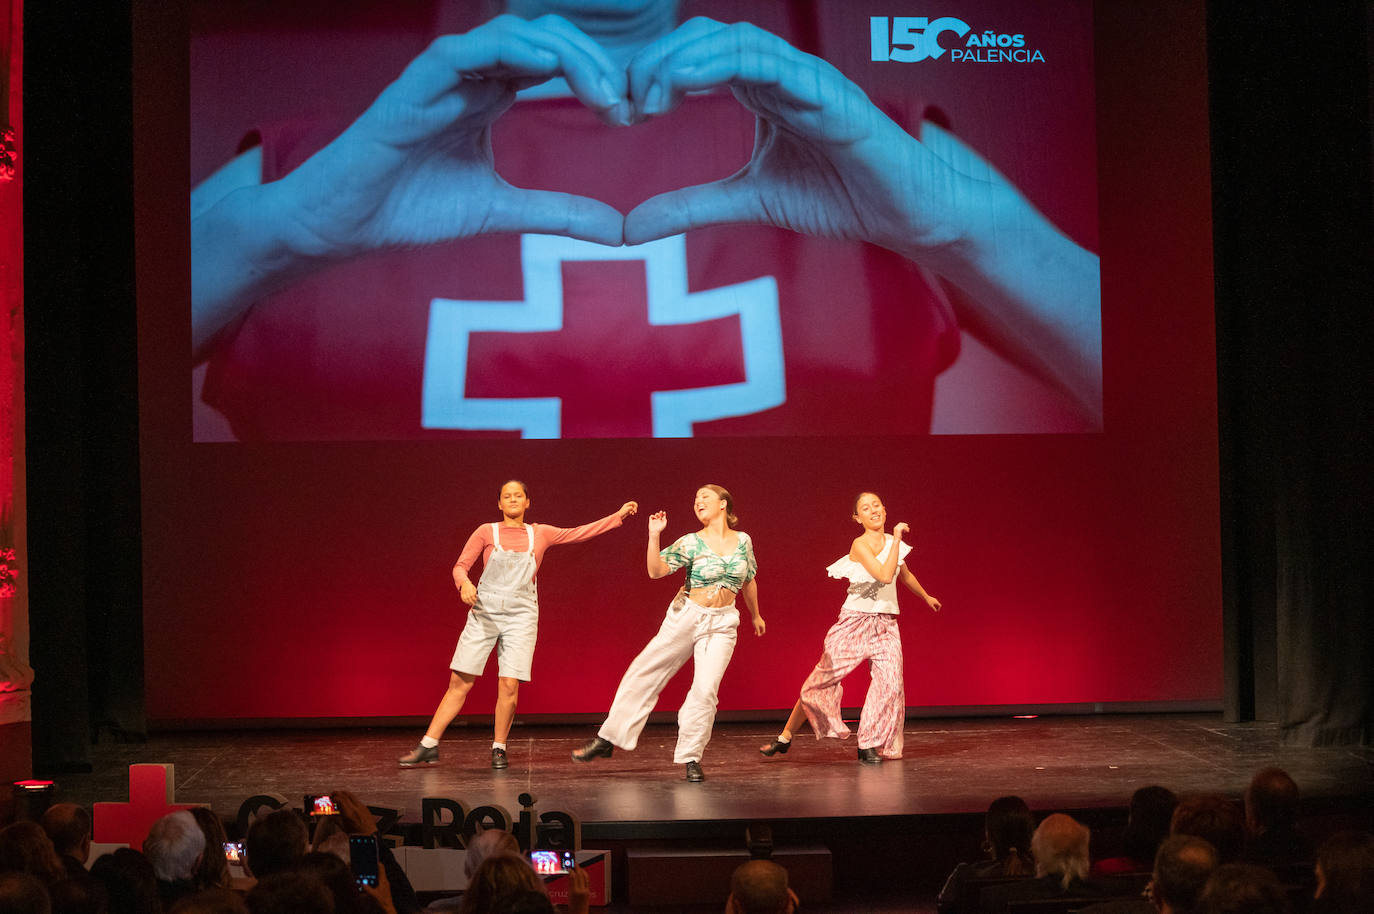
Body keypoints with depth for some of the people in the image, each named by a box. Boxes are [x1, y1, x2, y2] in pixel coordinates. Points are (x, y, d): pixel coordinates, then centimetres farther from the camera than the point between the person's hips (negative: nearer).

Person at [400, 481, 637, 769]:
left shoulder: (539, 534, 11)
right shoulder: (487, 532, 6)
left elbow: (580, 532, 13)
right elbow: (460, 565, 4)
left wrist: (619, 515, 11)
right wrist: (465, 583, -18)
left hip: (520, 615, 1)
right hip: (484, 613, -1)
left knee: (509, 685, -10)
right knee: (460, 681, -3)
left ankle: (498, 748, 6)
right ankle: (428, 747, 2)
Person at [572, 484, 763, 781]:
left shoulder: (743, 541, 4)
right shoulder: (691, 543, -5)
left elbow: (749, 580, 20)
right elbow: (657, 570, -17)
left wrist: (756, 615, 31)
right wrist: (654, 536, -29)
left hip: (722, 624, 1)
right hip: (686, 616, 0)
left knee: (706, 688, -12)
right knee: (645, 672, 0)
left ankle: (691, 757, 1)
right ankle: (607, 739, 10)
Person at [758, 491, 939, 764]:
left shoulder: (892, 542, 9)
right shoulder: (860, 545, -12)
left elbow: (905, 575, 29)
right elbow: (885, 575, -25)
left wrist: (927, 597, 44)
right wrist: (897, 539, -21)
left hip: (886, 625, 5)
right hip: (856, 622, -5)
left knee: (889, 683, -14)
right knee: (823, 678, -1)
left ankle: (869, 745, -3)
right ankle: (785, 737, 12)